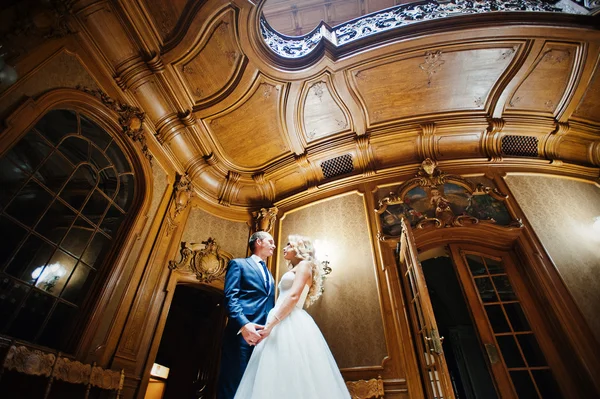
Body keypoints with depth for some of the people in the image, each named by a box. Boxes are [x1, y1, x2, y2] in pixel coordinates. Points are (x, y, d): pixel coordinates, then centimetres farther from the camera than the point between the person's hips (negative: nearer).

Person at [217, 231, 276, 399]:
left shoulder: (269, 275, 28)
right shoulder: (238, 264, 5)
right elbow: (230, 297, -8)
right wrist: (243, 324, -23)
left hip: (264, 335, 7)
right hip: (242, 333, -6)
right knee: (232, 384, -4)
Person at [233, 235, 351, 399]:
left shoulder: (304, 265, 0)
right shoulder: (294, 269, 28)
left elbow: (294, 296, -14)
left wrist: (270, 324, -19)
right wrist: (271, 324, 18)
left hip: (292, 324, -9)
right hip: (283, 324, 9)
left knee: (293, 378, -10)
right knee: (280, 377, 5)